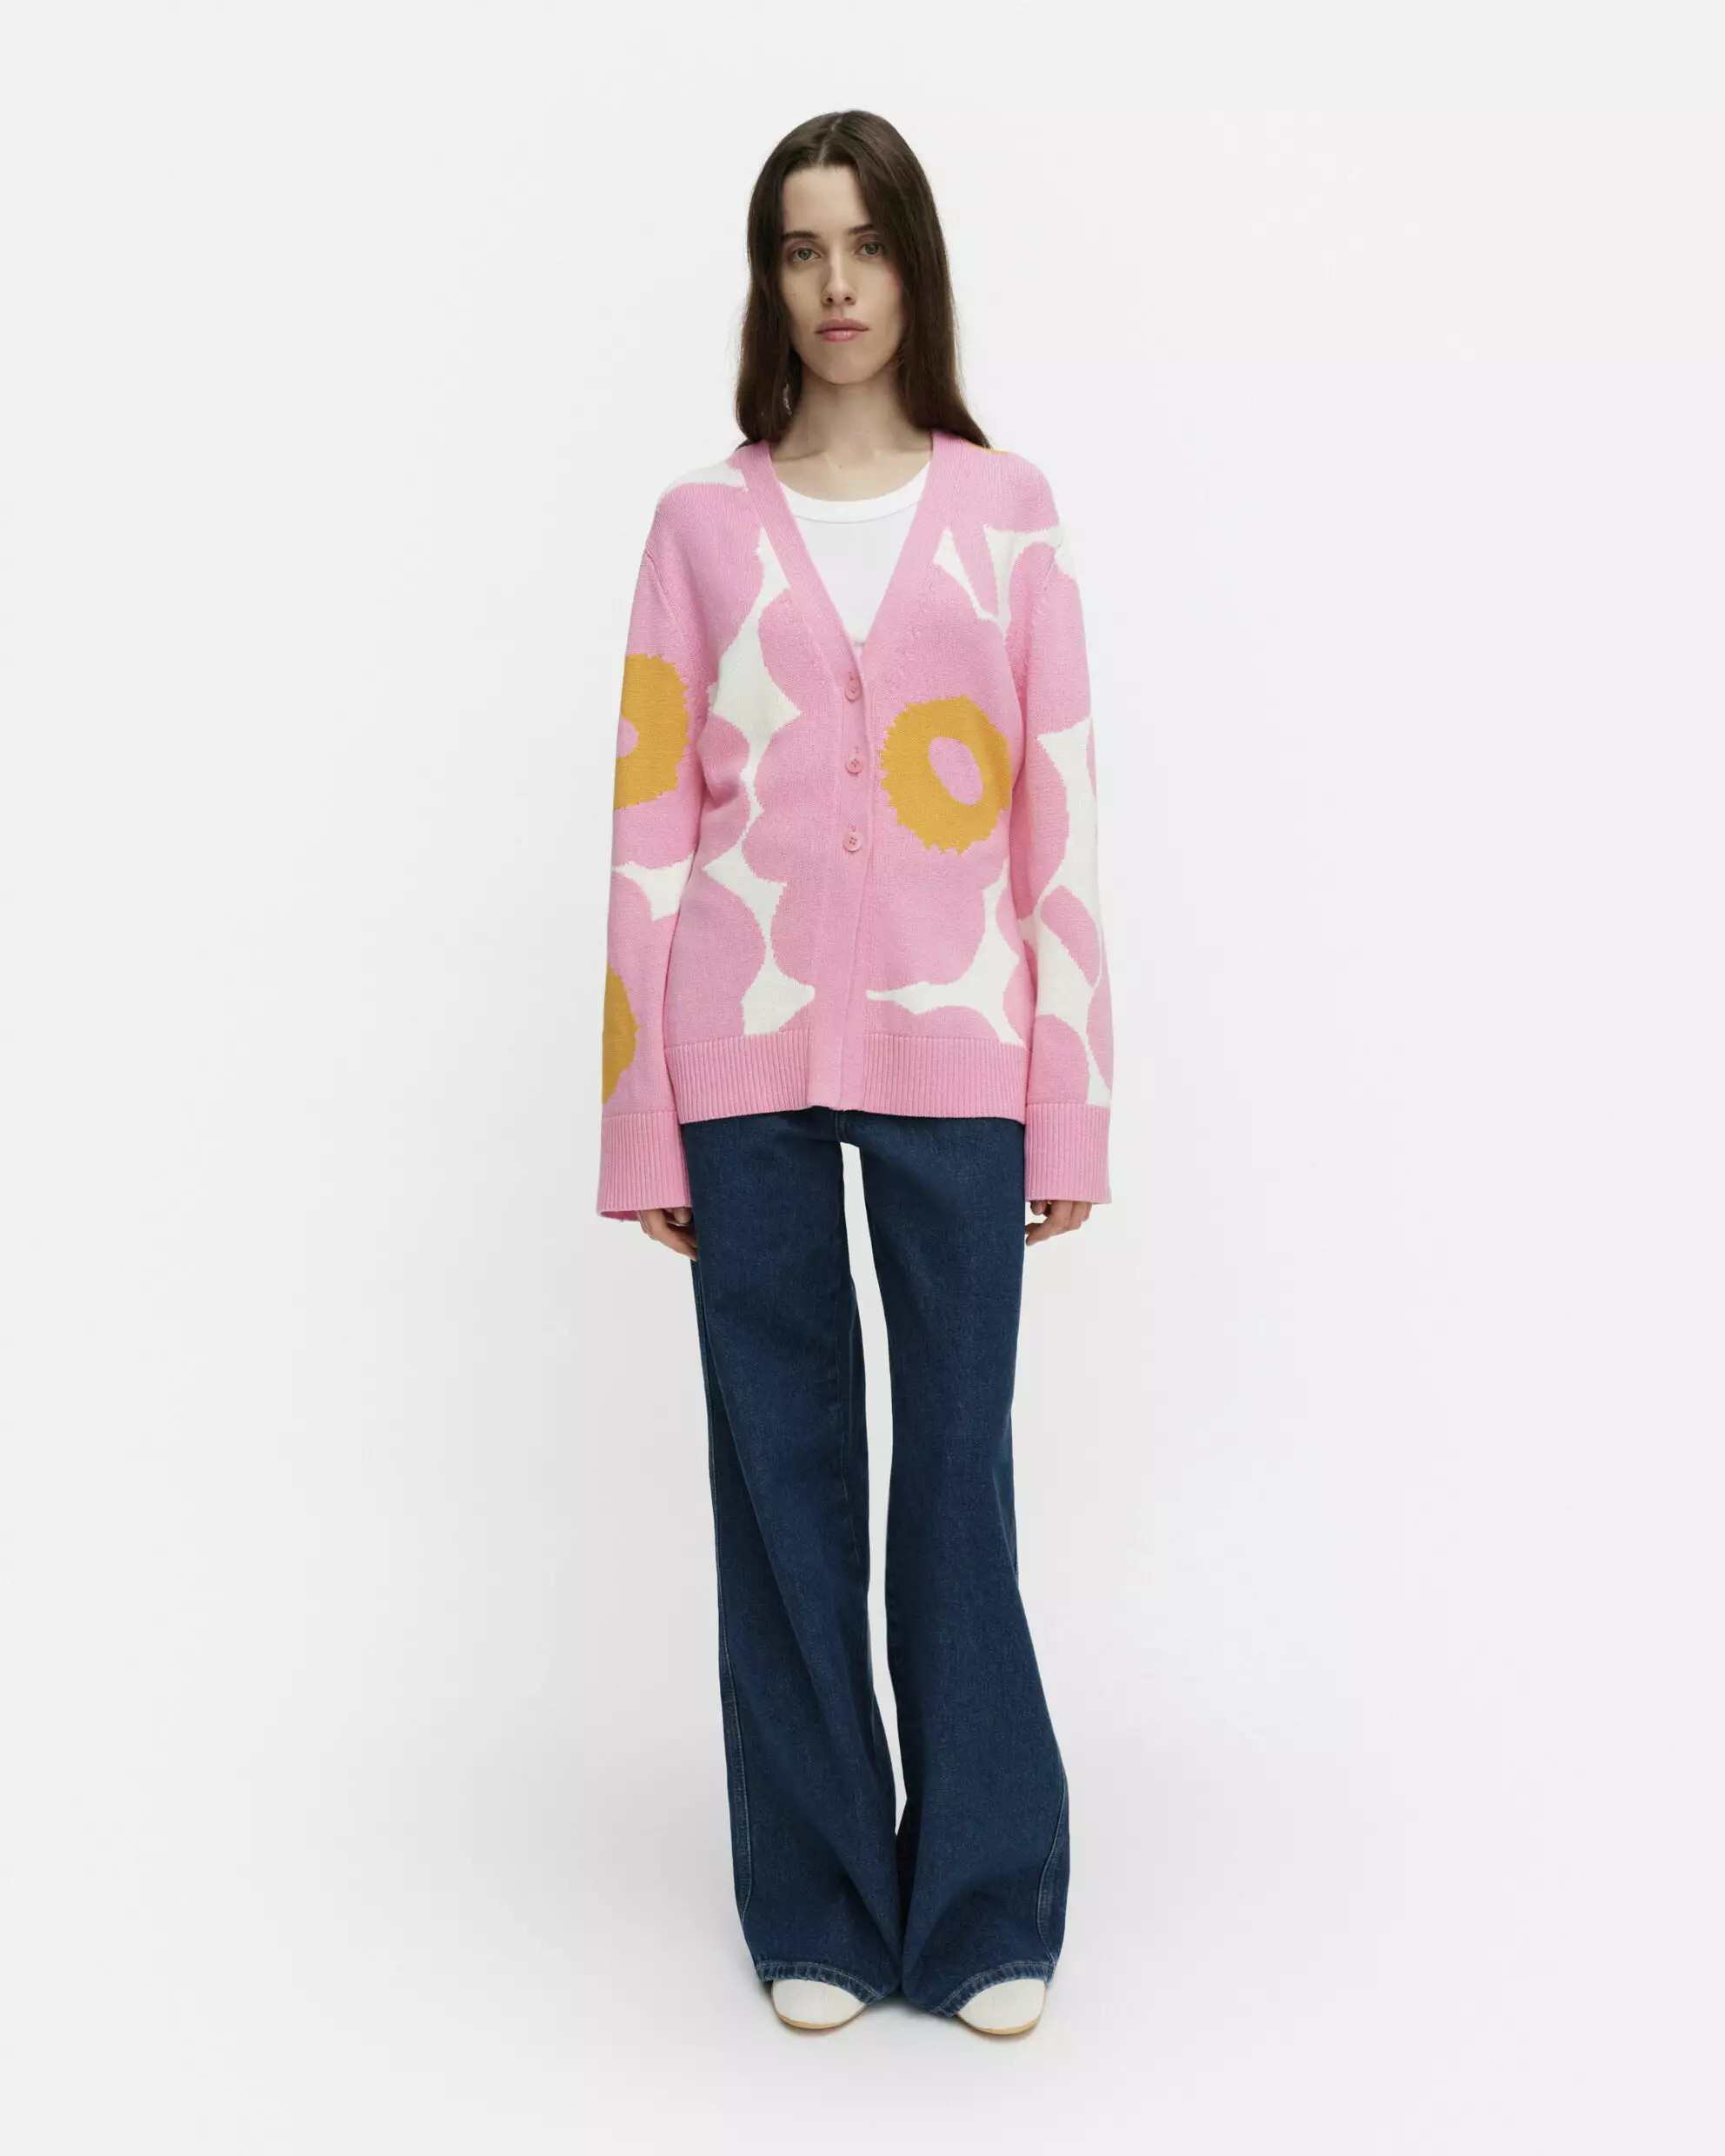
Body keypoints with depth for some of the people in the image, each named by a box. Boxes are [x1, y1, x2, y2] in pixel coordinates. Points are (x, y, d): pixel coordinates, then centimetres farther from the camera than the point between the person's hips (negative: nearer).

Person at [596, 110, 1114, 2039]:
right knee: (780, 1473, 6)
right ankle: (819, 1909, 20)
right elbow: (652, 825, 5)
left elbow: (1060, 818, 4)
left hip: (952, 1048, 0)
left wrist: (1069, 1111, 0)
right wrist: (641, 1122, 0)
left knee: (957, 1468, 3)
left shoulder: (1007, 512, 7)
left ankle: (985, 1905, 19)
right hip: (748, 1048, 1)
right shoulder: (703, 523, 7)